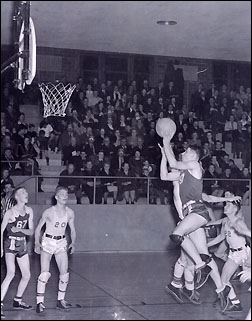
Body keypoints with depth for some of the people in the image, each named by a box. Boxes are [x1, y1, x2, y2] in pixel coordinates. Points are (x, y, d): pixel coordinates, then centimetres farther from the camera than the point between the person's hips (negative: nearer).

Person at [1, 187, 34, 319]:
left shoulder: (29, 211, 1)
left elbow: (31, 231, 2)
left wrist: (20, 229, -18)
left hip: (22, 244, 7)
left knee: (27, 275, 9)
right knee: (11, 273, -24)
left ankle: (17, 301, 28)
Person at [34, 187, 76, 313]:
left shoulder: (70, 213, -3)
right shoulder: (48, 212, -13)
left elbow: (72, 230, 10)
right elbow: (38, 228, -4)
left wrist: (73, 243, -1)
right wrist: (37, 243, -13)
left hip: (61, 242, 4)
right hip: (47, 241, -4)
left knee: (64, 273, 0)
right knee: (45, 273, -12)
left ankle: (61, 300, 15)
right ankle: (40, 302, -4)